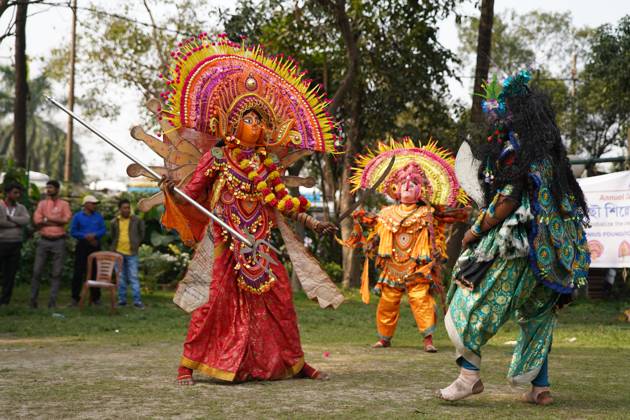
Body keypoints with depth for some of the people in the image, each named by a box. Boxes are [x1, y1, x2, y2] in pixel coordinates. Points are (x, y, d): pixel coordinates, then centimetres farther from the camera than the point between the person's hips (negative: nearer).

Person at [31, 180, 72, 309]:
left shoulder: (64, 204, 7)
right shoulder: (42, 203, 9)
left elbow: (66, 219, -10)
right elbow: (37, 220, -4)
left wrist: (47, 219, -7)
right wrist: (57, 222, -8)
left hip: (58, 241, -1)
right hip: (44, 240, 1)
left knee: (56, 272, 0)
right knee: (37, 271, -1)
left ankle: (53, 300, 4)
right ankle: (33, 299, 6)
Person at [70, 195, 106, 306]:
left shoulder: (98, 216, 10)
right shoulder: (77, 216, 2)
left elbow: (103, 230, 5)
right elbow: (73, 232, -2)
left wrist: (94, 235, -13)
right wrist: (85, 236, -14)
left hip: (95, 246, 3)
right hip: (82, 246, -3)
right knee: (78, 272, -5)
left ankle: (95, 297, 12)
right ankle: (75, 297, 0)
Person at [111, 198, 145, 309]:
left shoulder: (137, 220, -2)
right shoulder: (114, 222, 4)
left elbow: (142, 233, 9)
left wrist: (136, 244, 5)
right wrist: (114, 247, 10)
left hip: (131, 253, -3)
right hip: (118, 252, 3)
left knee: (134, 277, -5)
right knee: (121, 277, 9)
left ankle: (137, 301, -4)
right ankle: (122, 299, 16)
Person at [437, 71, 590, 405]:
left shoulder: (513, 145, -11)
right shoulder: (549, 149, 14)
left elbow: (508, 201, -18)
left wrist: (477, 230, -9)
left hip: (513, 244, -8)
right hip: (547, 249, 8)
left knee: (470, 304, -1)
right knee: (536, 314, 14)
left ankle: (469, 374, -5)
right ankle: (540, 386, 15)